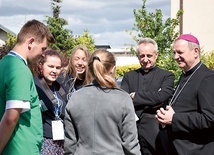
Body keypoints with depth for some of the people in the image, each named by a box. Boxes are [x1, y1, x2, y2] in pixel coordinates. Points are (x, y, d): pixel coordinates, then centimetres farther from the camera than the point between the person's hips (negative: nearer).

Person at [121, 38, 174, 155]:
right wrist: (150, 103, -12)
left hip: (153, 134, -2)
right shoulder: (129, 76, 13)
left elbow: (161, 96, -14)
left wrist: (134, 97, -6)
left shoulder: (167, 76, 5)